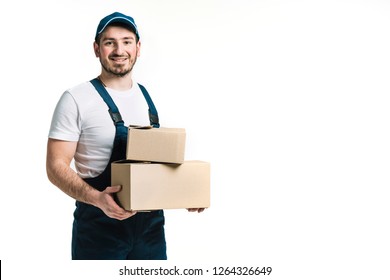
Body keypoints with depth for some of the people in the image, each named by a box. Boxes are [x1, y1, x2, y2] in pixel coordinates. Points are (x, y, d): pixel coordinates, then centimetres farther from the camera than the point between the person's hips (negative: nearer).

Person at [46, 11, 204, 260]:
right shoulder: (77, 99, -9)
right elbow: (56, 166, -12)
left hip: (151, 223, 5)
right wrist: (96, 198, -28)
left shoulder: (148, 98, 8)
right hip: (100, 227, -5)